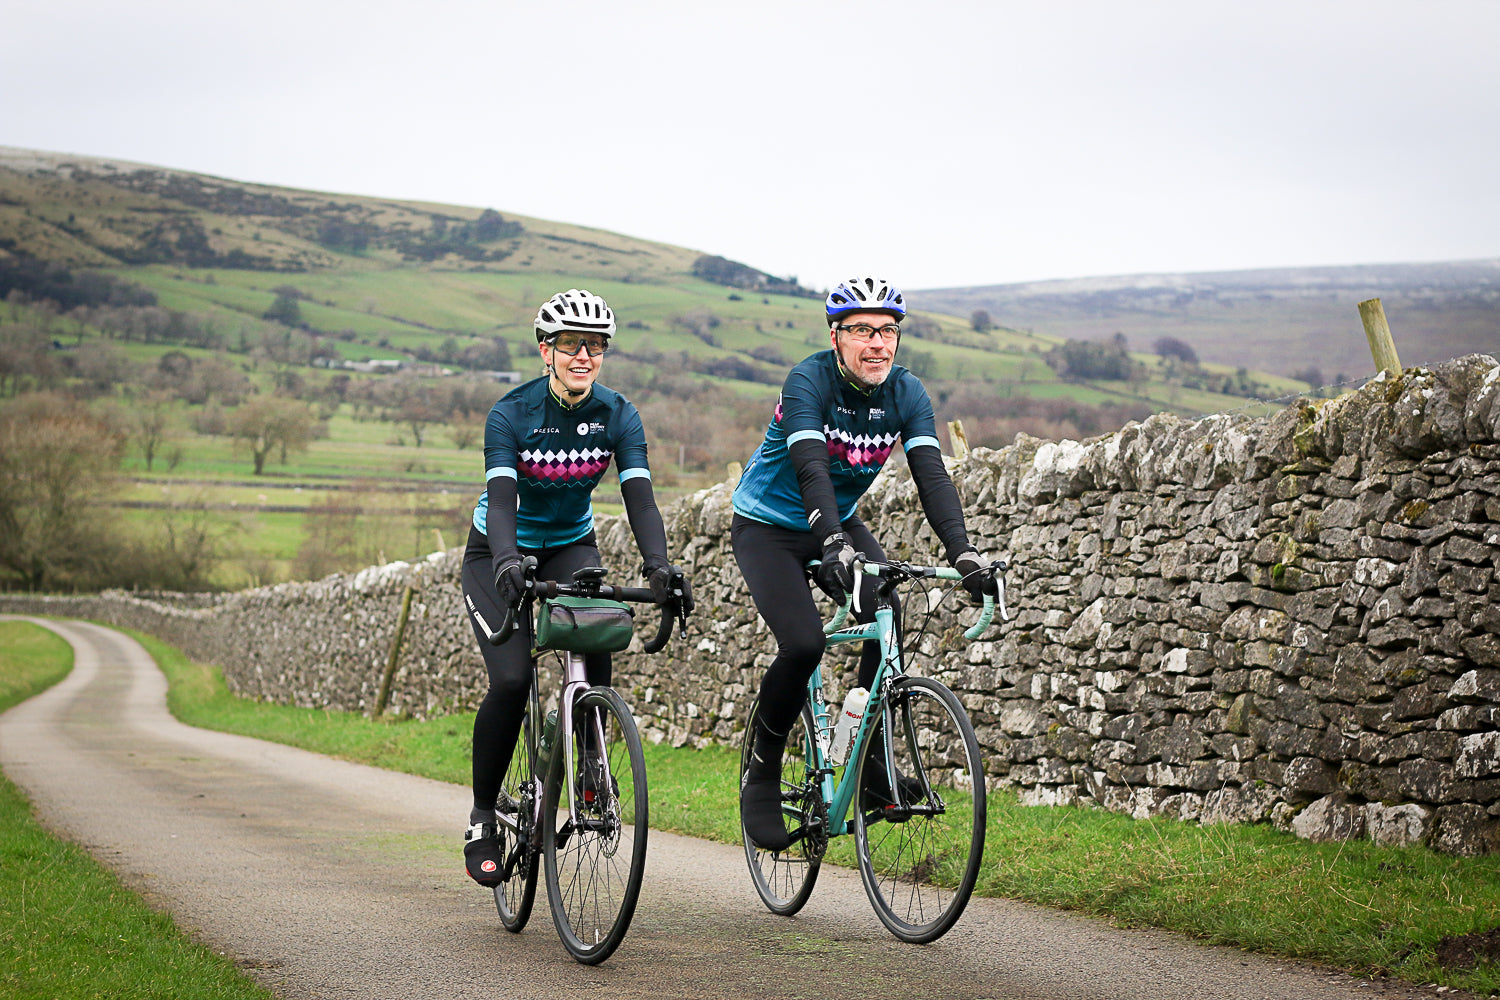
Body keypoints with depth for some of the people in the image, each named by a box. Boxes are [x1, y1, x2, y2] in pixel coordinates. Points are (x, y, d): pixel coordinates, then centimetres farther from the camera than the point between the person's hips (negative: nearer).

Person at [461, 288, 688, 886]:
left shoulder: (617, 416, -14)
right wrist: (506, 563, -53)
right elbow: (501, 498, -34)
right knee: (511, 680, -21)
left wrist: (657, 564, -42)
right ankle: (482, 819, -5)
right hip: (498, 553, -3)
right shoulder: (511, 415, -22)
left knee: (596, 654, -26)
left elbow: (639, 496, -24)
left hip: (571, 546, 3)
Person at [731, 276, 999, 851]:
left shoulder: (906, 393, -11)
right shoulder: (808, 382, -25)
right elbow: (811, 469, -38)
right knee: (803, 643, -25)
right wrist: (834, 546, -55)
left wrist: (962, 552, -36)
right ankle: (761, 776, -5)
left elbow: (932, 476, -21)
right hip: (768, 528, -5)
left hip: (840, 524, 5)